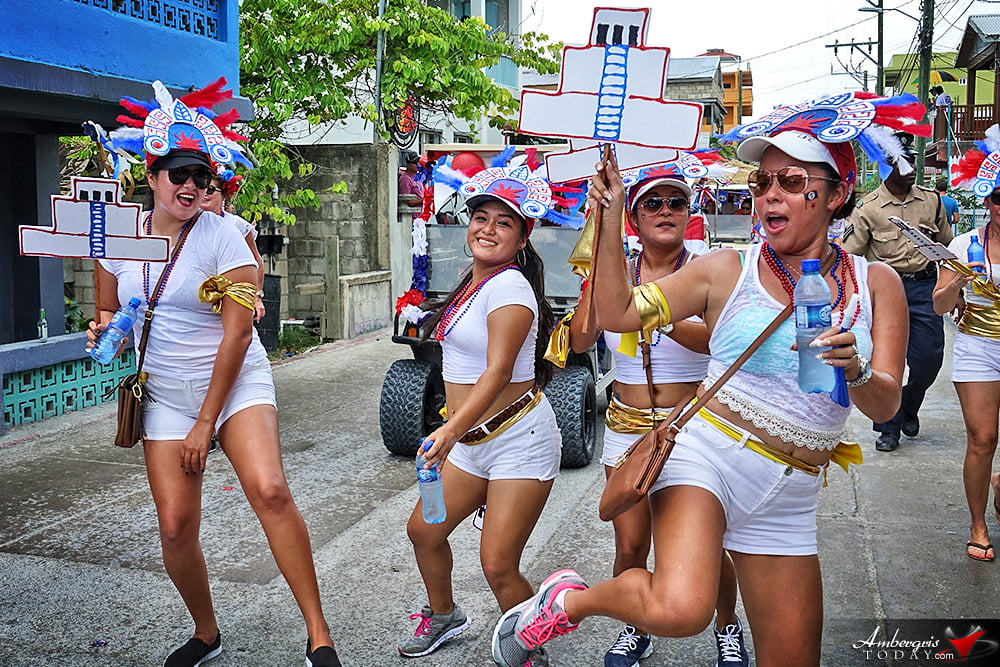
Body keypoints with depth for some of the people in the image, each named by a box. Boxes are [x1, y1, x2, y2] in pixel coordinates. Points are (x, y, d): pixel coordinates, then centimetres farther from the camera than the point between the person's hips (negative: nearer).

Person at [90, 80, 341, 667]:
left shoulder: (223, 236, -10)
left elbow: (237, 333, -13)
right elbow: (107, 313, 18)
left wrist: (207, 423, -13)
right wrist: (104, 330, -9)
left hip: (236, 386, -4)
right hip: (164, 396, 4)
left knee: (270, 490, -25)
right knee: (176, 525, -2)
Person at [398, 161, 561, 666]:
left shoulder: (510, 286, -17)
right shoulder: (473, 282, 10)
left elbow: (499, 371, -27)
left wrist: (451, 430, -38)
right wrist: (455, 430, 21)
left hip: (519, 442, -9)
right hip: (470, 440, 9)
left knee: (498, 566, -8)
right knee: (423, 531, 17)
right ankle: (444, 617, 41)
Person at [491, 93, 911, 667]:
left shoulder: (876, 284, 5)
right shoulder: (727, 271, 0)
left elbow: (886, 405, -1)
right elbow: (618, 314, -2)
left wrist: (856, 371, -23)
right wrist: (611, 221, -13)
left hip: (789, 501, 4)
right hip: (708, 455, -4)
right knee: (678, 610, -30)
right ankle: (569, 599, -2)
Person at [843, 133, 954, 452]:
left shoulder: (931, 200, 6)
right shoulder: (868, 208, -4)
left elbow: (947, 246, 16)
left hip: (925, 285, 3)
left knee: (929, 357, 0)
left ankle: (908, 410, 28)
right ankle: (888, 428, 16)